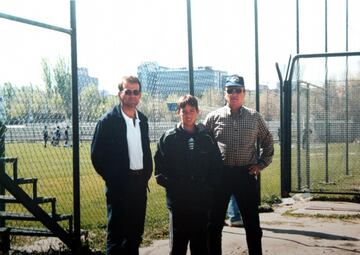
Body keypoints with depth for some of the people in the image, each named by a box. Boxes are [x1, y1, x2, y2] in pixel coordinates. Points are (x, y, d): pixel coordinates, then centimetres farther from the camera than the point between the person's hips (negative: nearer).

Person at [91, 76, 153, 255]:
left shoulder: (142, 119, 10)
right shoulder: (108, 121, -9)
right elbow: (97, 156, -8)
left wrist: (147, 174, 9)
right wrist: (113, 179, -7)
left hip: (140, 184, 6)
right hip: (119, 186, -6)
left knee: (136, 233, 13)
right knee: (116, 233, 0)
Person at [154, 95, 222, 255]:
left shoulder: (206, 137, 5)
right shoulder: (168, 138, 0)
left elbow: (217, 166, 7)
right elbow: (159, 169, -2)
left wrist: (210, 187, -4)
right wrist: (172, 186, -12)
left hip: (202, 201, 2)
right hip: (177, 201, -2)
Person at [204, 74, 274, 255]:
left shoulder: (254, 117, 5)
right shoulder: (213, 117, 1)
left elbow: (268, 142, 14)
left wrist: (261, 164, 5)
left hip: (247, 174, 1)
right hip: (220, 174, 0)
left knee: (252, 223, 9)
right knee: (214, 223, 7)